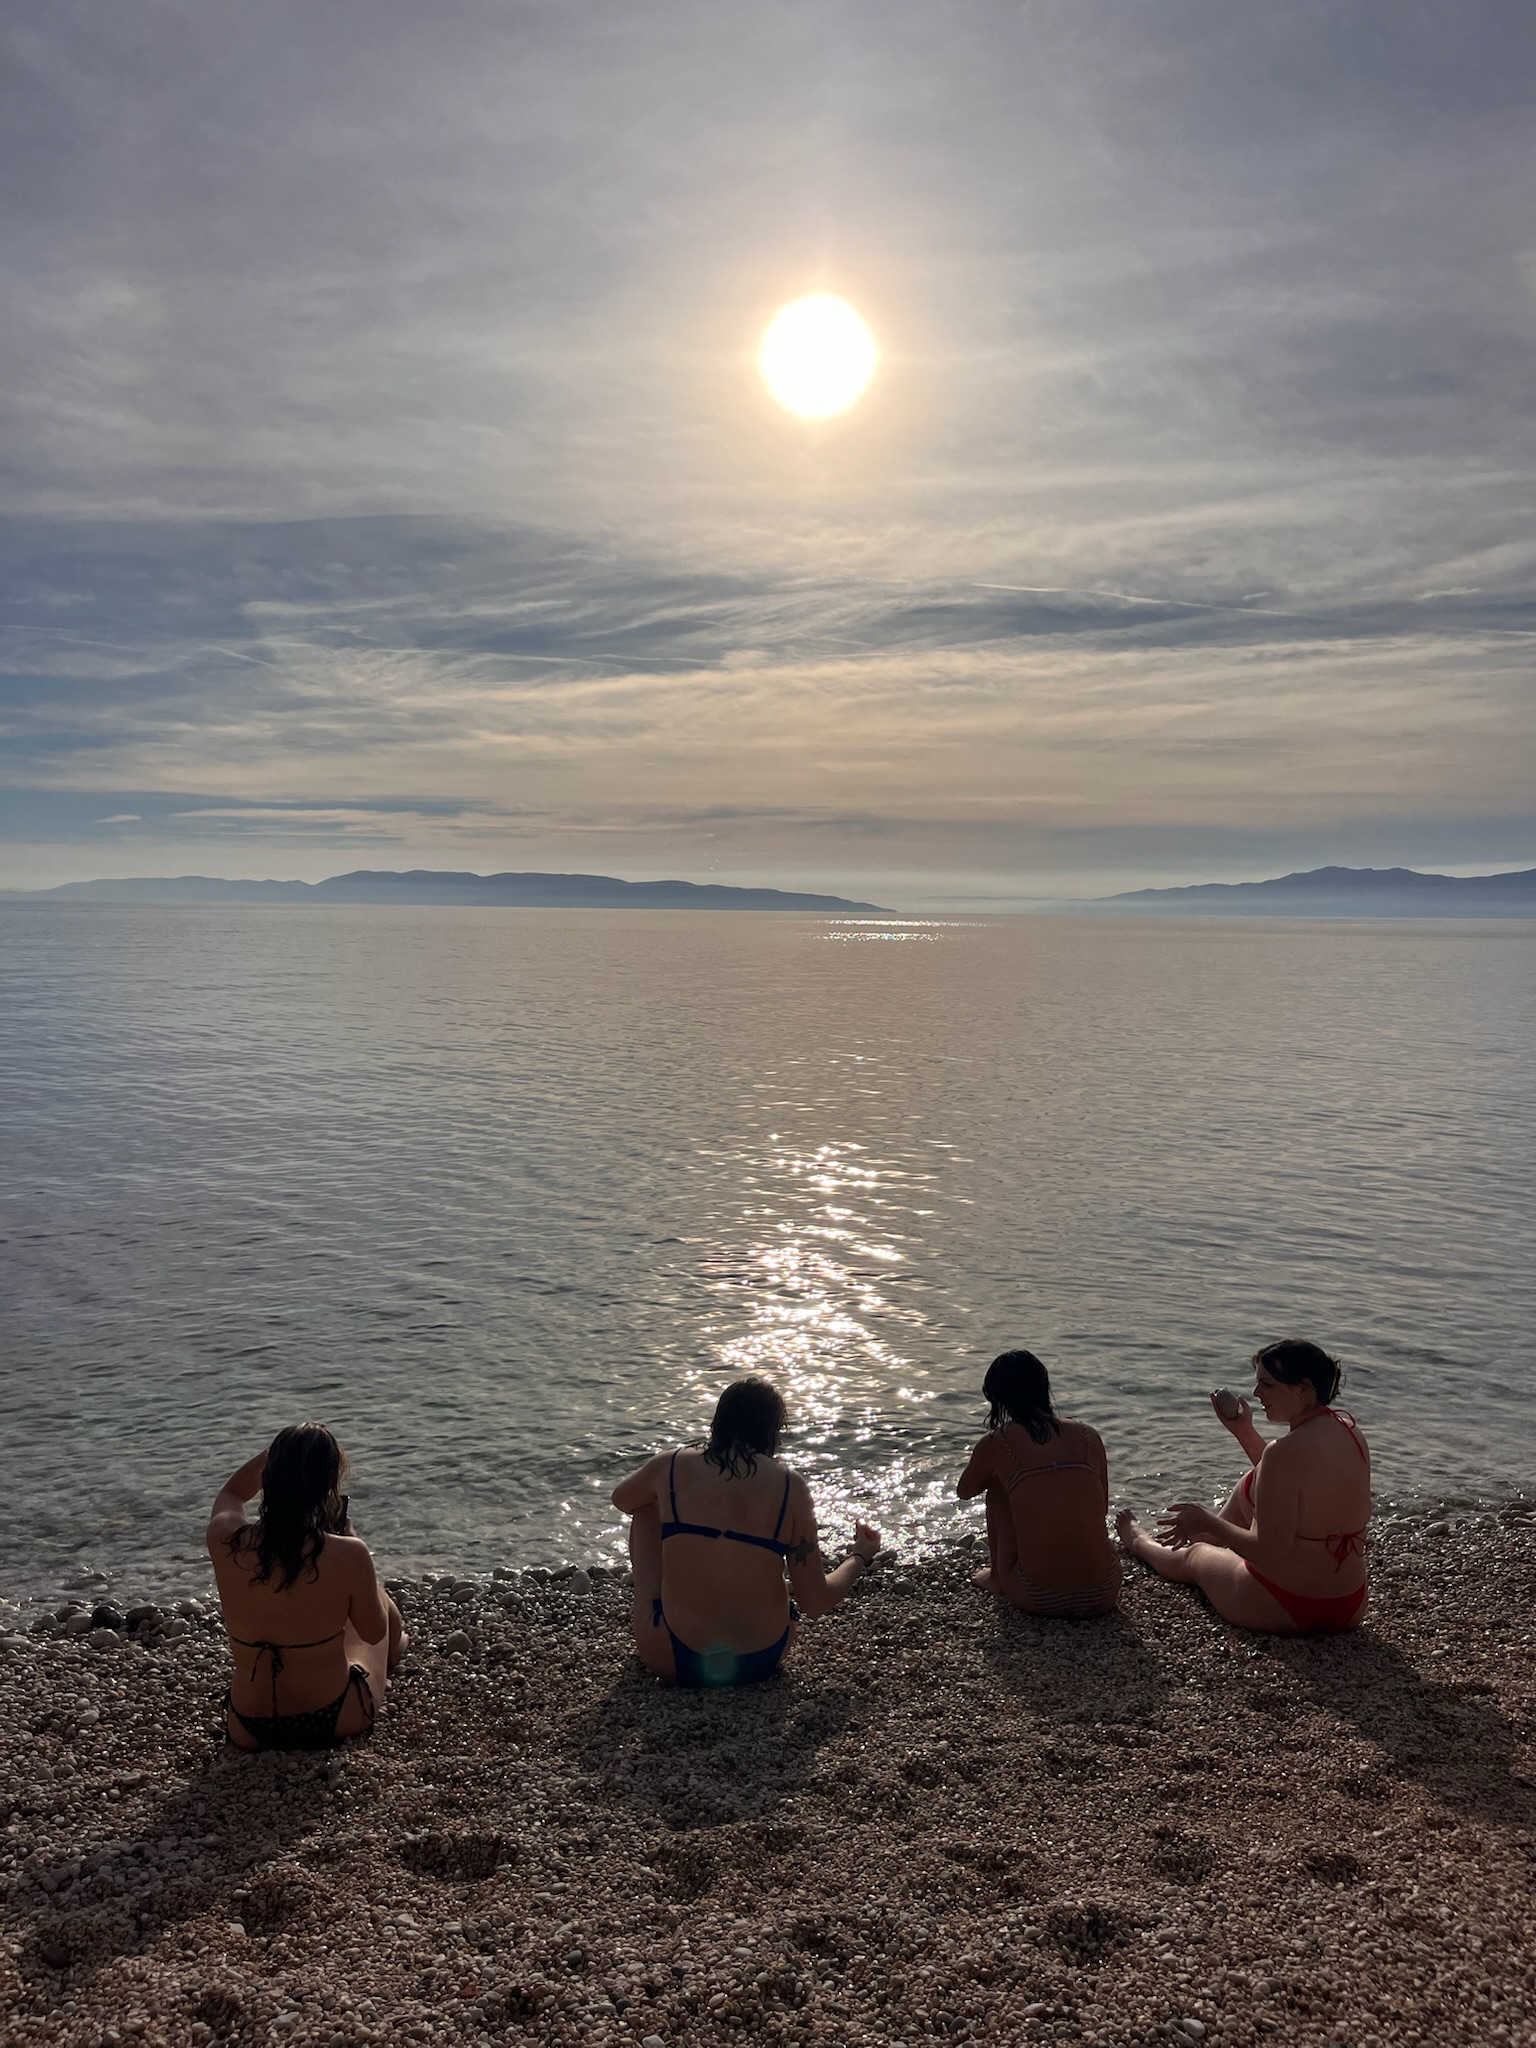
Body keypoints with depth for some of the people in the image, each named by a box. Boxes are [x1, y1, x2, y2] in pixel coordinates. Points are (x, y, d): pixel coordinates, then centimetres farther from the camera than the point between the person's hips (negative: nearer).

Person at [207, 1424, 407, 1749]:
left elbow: (231, 1493, 9)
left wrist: (279, 1453, -5)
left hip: (248, 1731, 3)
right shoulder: (347, 1554, -28)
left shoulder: (225, 1542, -18)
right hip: (336, 1719, -2)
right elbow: (375, 1633, -8)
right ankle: (395, 1651, 62)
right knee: (381, 1601, 28)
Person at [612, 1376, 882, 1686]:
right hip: (764, 1660, 2)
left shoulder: (670, 1466, -6)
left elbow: (621, 1500, 18)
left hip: (674, 1662, -1)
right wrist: (860, 1556, 13)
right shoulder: (790, 1486, -8)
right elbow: (817, 1602, -6)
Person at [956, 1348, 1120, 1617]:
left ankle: (998, 1579, 29)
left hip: (1038, 1599, -3)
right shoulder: (1088, 1436, 4)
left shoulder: (996, 1444, -2)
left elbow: (964, 1492, 18)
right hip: (1103, 1594, 3)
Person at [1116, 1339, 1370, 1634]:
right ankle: (1209, 1536, 52)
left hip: (1282, 1611, -7)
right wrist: (1244, 1432, 15)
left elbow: (1270, 1553, -25)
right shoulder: (1348, 1429, -3)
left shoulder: (1286, 1453, -29)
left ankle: (1140, 1543, 57)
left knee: (1192, 1555, 23)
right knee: (1252, 1482, 24)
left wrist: (1208, 1522, -12)